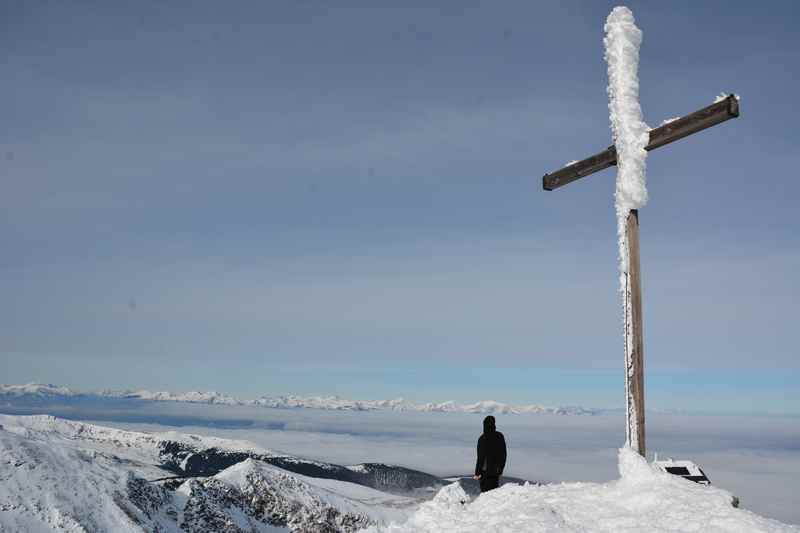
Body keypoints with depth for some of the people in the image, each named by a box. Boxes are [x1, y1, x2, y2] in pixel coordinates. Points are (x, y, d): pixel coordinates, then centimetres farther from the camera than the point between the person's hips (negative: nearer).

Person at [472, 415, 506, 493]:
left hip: (486, 470, -5)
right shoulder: (500, 437, 0)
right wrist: (501, 468, 18)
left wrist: (477, 473, -10)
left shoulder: (482, 439, -15)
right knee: (495, 489, 16)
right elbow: (503, 454, 7)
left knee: (485, 490, 2)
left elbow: (480, 457, -15)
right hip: (496, 470, 5)